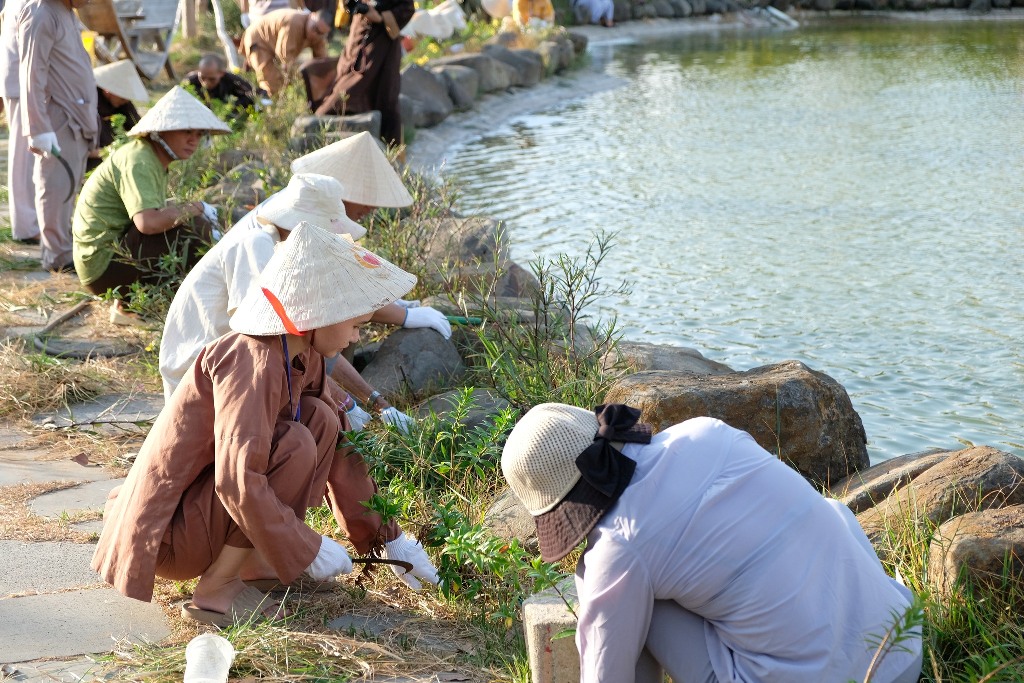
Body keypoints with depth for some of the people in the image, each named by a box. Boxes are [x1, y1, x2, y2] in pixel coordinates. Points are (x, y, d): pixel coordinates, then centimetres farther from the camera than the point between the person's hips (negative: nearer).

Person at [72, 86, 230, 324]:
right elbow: (147, 222, -33)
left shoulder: (155, 159, 14)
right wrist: (194, 207, -19)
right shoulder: (138, 162, -19)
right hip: (103, 263, -11)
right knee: (195, 230, -22)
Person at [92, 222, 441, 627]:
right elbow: (238, 482, -32)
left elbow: (338, 450, 11)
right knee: (295, 445, -23)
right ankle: (216, 592, -12)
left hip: (197, 503, 9)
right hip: (166, 533, -9)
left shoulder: (302, 358, 4)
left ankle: (250, 562, 6)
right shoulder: (254, 363, -25)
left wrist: (388, 537, 10)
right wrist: (307, 549, -23)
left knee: (321, 421, 0)